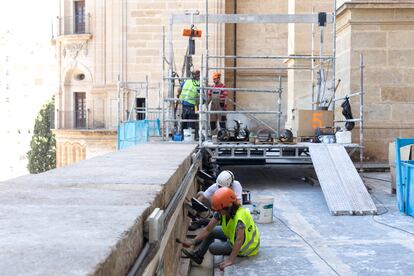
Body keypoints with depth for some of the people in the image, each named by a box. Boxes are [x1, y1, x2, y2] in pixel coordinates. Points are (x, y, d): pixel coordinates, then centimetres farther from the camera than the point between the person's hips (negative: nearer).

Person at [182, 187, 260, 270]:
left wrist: (231, 260, -49)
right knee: (211, 231, 4)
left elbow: (239, 240, -46)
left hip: (247, 246, -7)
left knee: (213, 248, -10)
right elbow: (207, 229, -12)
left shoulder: (240, 216, -38)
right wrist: (193, 241, -22)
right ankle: (198, 255, 18)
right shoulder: (221, 212, -15)